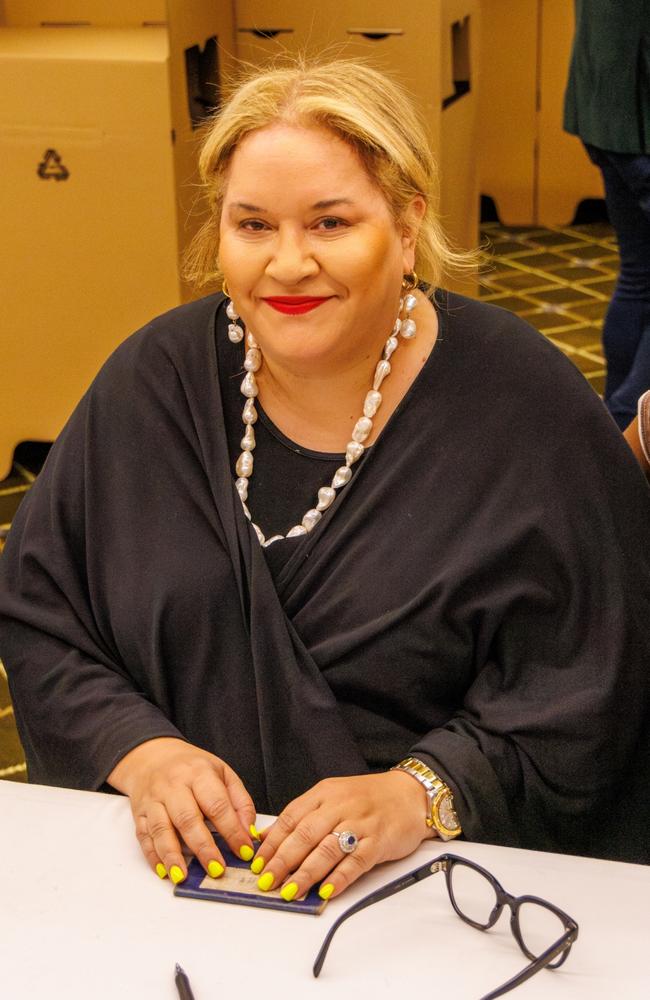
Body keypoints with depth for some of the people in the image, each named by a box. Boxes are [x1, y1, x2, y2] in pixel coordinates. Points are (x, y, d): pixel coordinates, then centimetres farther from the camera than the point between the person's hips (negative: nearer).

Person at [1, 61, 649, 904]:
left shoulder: (526, 410, -6)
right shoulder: (156, 381, 4)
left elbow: (575, 705, -6)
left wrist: (419, 796, -22)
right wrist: (143, 753, -10)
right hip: (166, 863, 4)